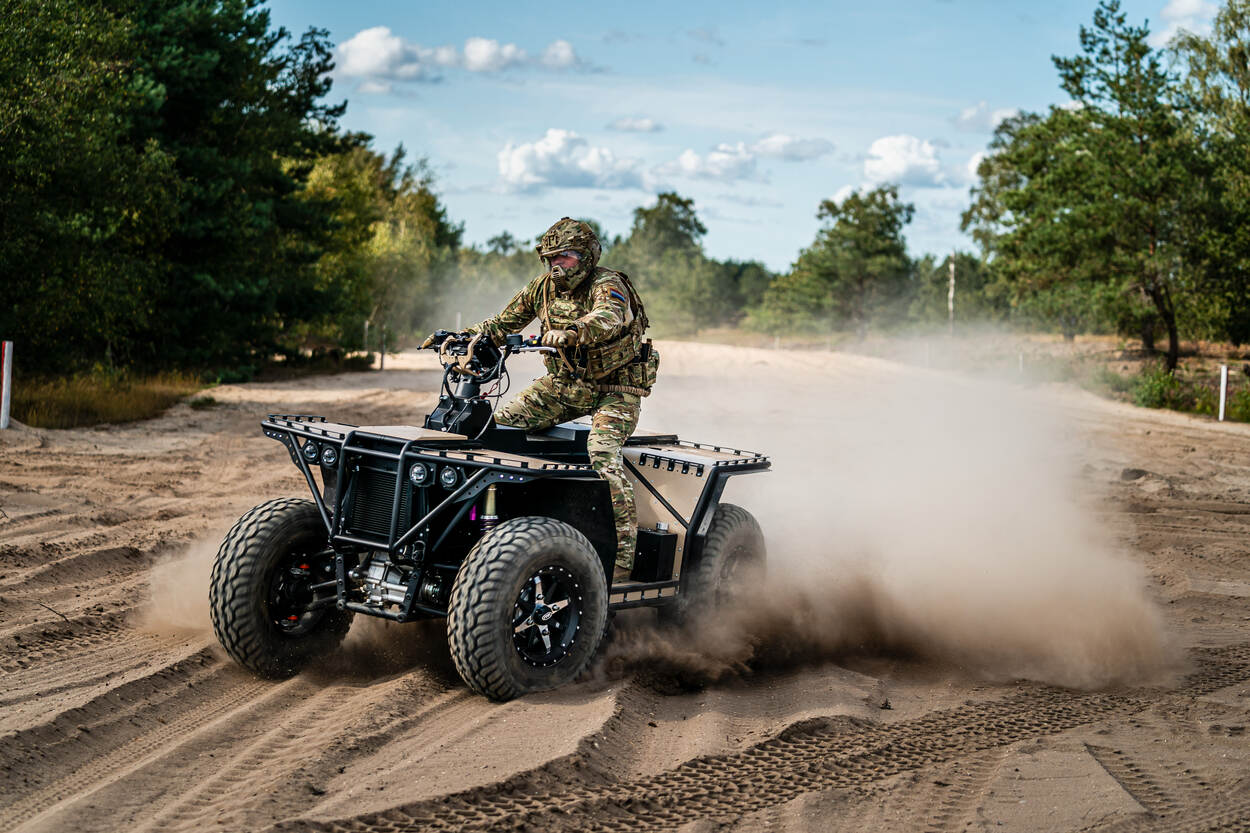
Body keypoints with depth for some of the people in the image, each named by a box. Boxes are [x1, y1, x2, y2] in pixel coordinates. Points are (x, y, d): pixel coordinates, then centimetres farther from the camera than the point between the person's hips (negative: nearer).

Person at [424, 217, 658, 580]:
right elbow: (503, 323, 10)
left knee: (602, 453, -30)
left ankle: (623, 554, -26)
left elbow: (609, 316, -43)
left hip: (616, 389, -7)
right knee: (499, 423, -5)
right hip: (565, 383, 7)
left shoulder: (606, 285, -19)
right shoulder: (544, 288, 1)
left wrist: (571, 331, -63)